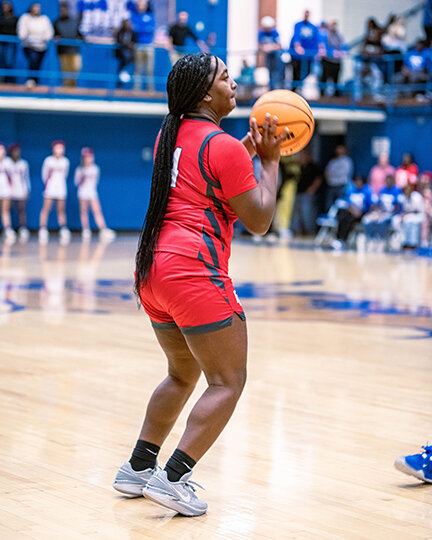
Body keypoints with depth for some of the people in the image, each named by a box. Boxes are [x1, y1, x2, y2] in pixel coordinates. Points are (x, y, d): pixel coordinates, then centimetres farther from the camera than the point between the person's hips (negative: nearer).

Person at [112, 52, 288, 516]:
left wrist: (249, 149, 23)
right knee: (228, 382, 0)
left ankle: (137, 468, 24)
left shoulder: (169, 135, 15)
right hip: (195, 274, -9)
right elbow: (258, 221, -5)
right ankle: (172, 479, -6)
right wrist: (269, 162, 5)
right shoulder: (222, 146, -9)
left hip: (153, 270, 9)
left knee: (183, 374, 24)